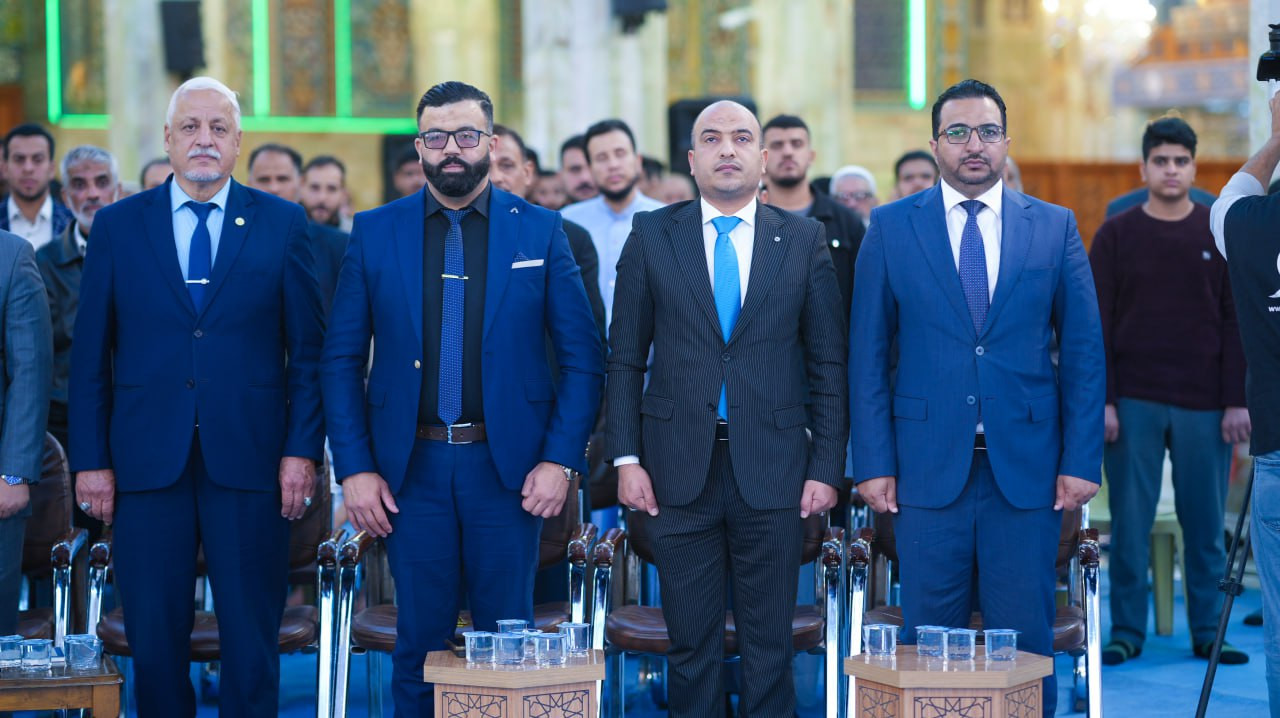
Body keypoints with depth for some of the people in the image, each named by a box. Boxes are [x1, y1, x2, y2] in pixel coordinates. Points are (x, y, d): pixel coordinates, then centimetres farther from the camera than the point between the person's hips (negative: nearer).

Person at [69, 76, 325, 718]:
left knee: (252, 637, 3)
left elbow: (308, 348, 5)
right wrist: (90, 459, 0)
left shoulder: (282, 224, 6)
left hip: (248, 459, -1)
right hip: (147, 462, 1)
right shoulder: (117, 226, 7)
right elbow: (90, 355, 6)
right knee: (153, 636, 4)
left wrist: (303, 449, -4)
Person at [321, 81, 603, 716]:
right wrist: (354, 469, -3)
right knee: (419, 642, 6)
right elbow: (341, 360, 5)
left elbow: (582, 358, 2)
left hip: (507, 467, 0)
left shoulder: (540, 231, 3)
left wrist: (561, 459, -7)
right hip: (411, 467, 1)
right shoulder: (374, 233, 4)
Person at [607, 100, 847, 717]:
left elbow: (829, 365, 5)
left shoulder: (804, 241, 5)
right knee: (691, 645, 6)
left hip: (771, 473, 0)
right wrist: (626, 458, -2)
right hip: (679, 472, 0)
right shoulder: (652, 237, 6)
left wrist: (827, 468, -1)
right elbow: (625, 359, 6)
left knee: (770, 647, 5)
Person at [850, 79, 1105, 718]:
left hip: (1028, 468, 1)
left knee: (1026, 639, 3)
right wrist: (873, 462, -4)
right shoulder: (891, 228, 5)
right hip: (928, 466, 0)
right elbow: (866, 354, 4)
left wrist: (1082, 461, -1)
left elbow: (1084, 352, 6)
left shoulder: (1055, 228, 7)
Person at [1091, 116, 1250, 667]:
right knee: (1130, 523, 1)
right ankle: (1126, 631, 9)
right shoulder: (1116, 235, 4)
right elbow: (1096, 323, 2)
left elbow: (1237, 322, 5)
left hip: (1203, 404, 1)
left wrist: (1237, 401, -2)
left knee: (1205, 524, 4)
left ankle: (1207, 631, 13)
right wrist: (1101, 400, -6)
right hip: (1133, 401, -1)